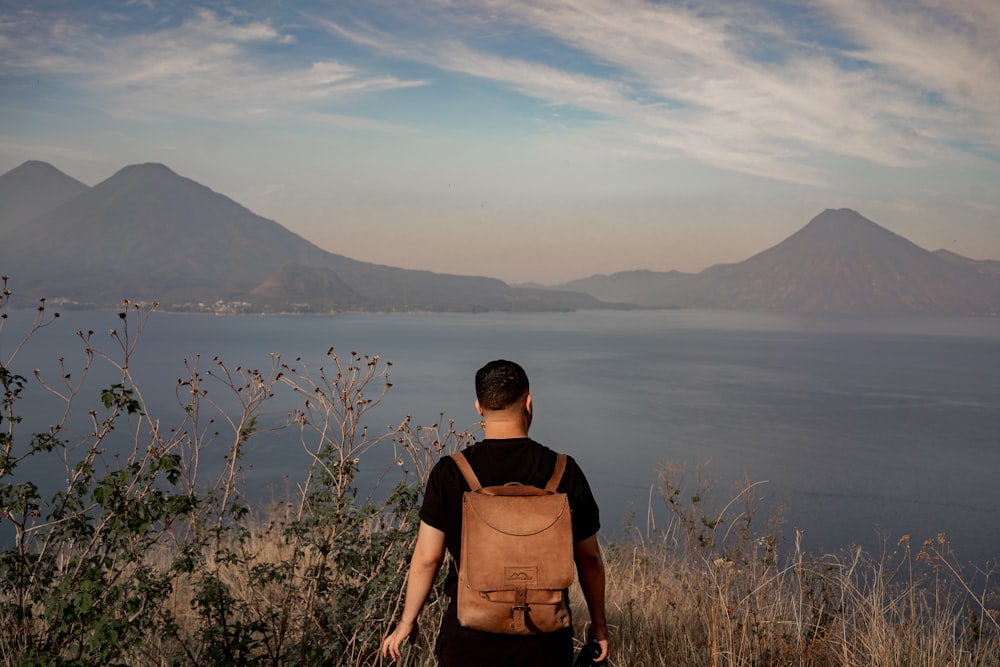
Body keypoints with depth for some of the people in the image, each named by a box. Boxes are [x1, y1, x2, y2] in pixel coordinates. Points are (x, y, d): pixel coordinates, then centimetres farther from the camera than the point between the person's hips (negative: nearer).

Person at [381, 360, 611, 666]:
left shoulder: (449, 473, -9)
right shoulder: (564, 471, -6)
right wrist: (599, 623, 15)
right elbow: (589, 558, 1)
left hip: (469, 635, 0)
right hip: (544, 638, 1)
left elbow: (427, 557, -4)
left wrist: (407, 621, 10)